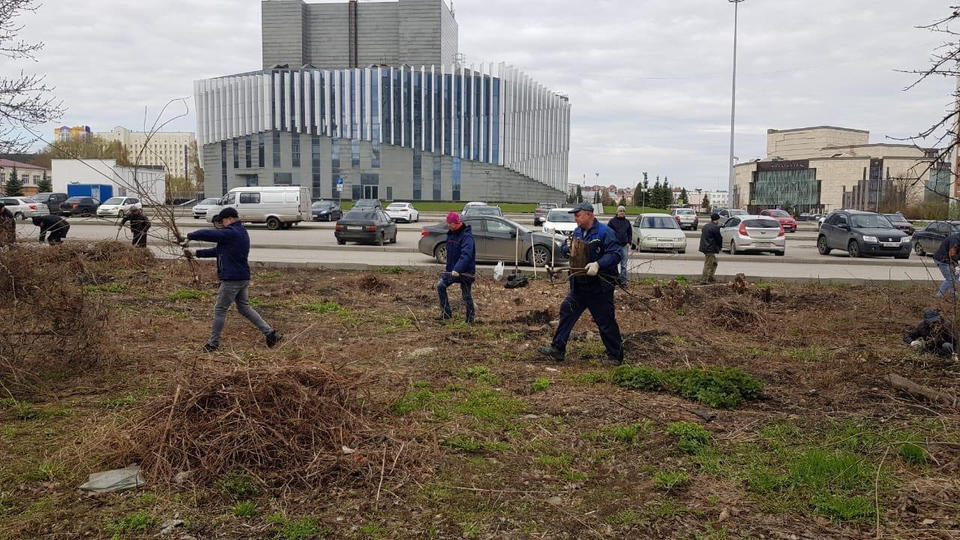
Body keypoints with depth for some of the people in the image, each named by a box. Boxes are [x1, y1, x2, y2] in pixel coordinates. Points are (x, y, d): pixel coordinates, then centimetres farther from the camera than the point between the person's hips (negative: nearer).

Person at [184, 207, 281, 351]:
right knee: (244, 308, 17)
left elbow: (207, 234, -20)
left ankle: (213, 343, 14)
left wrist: (190, 236, 0)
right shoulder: (241, 232, 16)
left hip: (232, 279, -9)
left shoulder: (231, 233, -16)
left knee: (219, 310, 3)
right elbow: (218, 251, 20)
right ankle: (270, 333, 13)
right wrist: (196, 253, 18)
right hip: (243, 278, 9)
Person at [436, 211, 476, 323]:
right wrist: (449, 269, 18)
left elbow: (466, 254, -33)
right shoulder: (450, 234, 8)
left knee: (466, 295, 2)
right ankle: (446, 312, 5)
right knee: (440, 286, -3)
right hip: (452, 270, 8)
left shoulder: (467, 236, -19)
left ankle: (470, 318, 19)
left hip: (466, 271, -7)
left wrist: (457, 269, -44)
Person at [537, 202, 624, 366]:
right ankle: (557, 349, 16)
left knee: (606, 322, 2)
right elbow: (564, 247, 17)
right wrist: (567, 248, -7)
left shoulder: (604, 232, -15)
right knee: (566, 312, 8)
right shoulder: (577, 231, 9)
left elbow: (615, 254, -21)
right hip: (579, 286, 8)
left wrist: (598, 264, -34)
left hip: (600, 287, -7)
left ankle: (615, 356, 16)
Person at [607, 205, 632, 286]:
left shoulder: (627, 222, 11)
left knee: (624, 265, 4)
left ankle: (623, 282, 9)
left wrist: (629, 242, 5)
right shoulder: (612, 221, 0)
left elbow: (630, 233, 16)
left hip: (624, 246, 3)